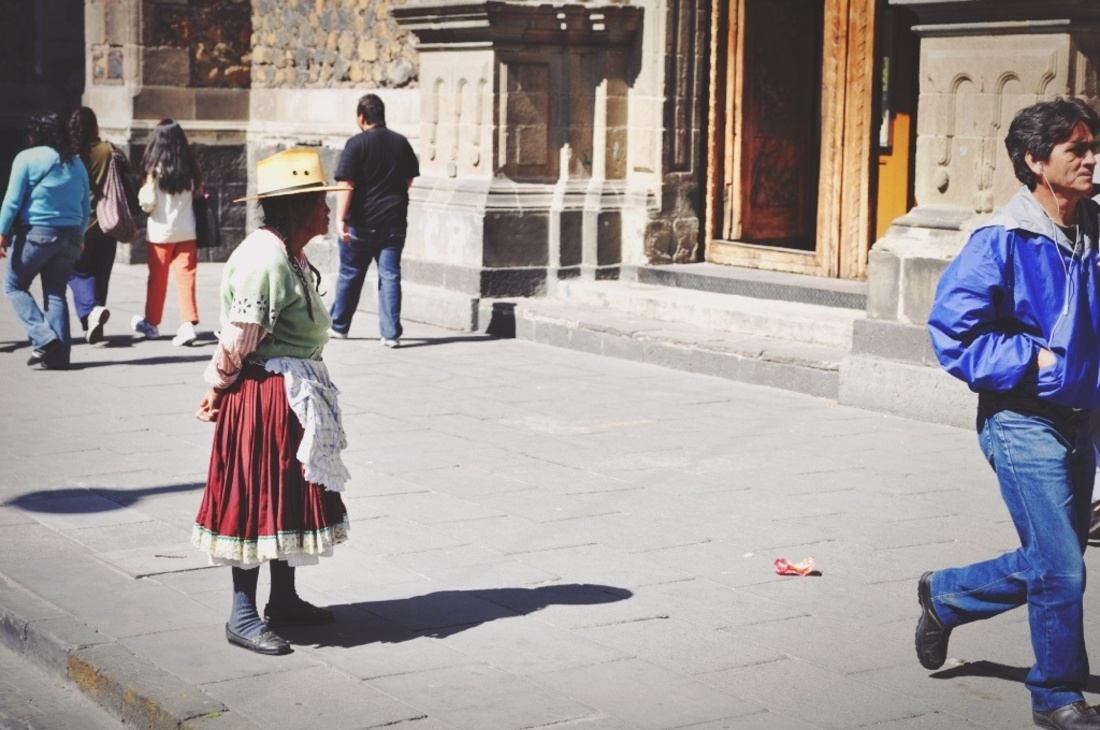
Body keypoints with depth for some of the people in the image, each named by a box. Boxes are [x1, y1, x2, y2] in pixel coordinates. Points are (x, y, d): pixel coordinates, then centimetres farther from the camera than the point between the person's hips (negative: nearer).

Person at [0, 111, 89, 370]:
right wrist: (79, 236, 22)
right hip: (69, 235, 5)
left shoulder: (27, 158, -6)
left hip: (36, 233, -5)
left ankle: (43, 338, -7)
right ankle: (59, 354, 3)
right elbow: (85, 206, 15)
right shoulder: (77, 163, 12)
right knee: (56, 292, 9)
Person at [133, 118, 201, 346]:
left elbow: (148, 203, -11)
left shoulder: (155, 169, -10)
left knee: (157, 279, 11)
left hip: (160, 231, -2)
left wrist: (143, 192, 8)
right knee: (186, 277, -1)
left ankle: (151, 323, 25)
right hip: (186, 231, 2)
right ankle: (188, 323, -14)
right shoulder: (189, 168, 1)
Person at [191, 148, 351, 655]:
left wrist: (221, 387, 12)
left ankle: (283, 600, 31)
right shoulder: (265, 260, -22)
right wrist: (218, 390, -7)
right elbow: (236, 341, -20)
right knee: (257, 501, -2)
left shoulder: (290, 257, 10)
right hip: (265, 395, -10)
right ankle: (243, 617, 7)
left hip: (294, 396, 10)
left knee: (290, 496, 18)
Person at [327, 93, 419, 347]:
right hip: (394, 222, 3)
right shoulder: (401, 143, 4)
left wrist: (341, 219, -21)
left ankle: (338, 326, 25)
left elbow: (347, 185, -17)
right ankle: (391, 333, -4)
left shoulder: (356, 144, -10)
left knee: (350, 274, 12)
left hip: (362, 223, -3)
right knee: (390, 275, 3)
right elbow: (409, 181, 14)